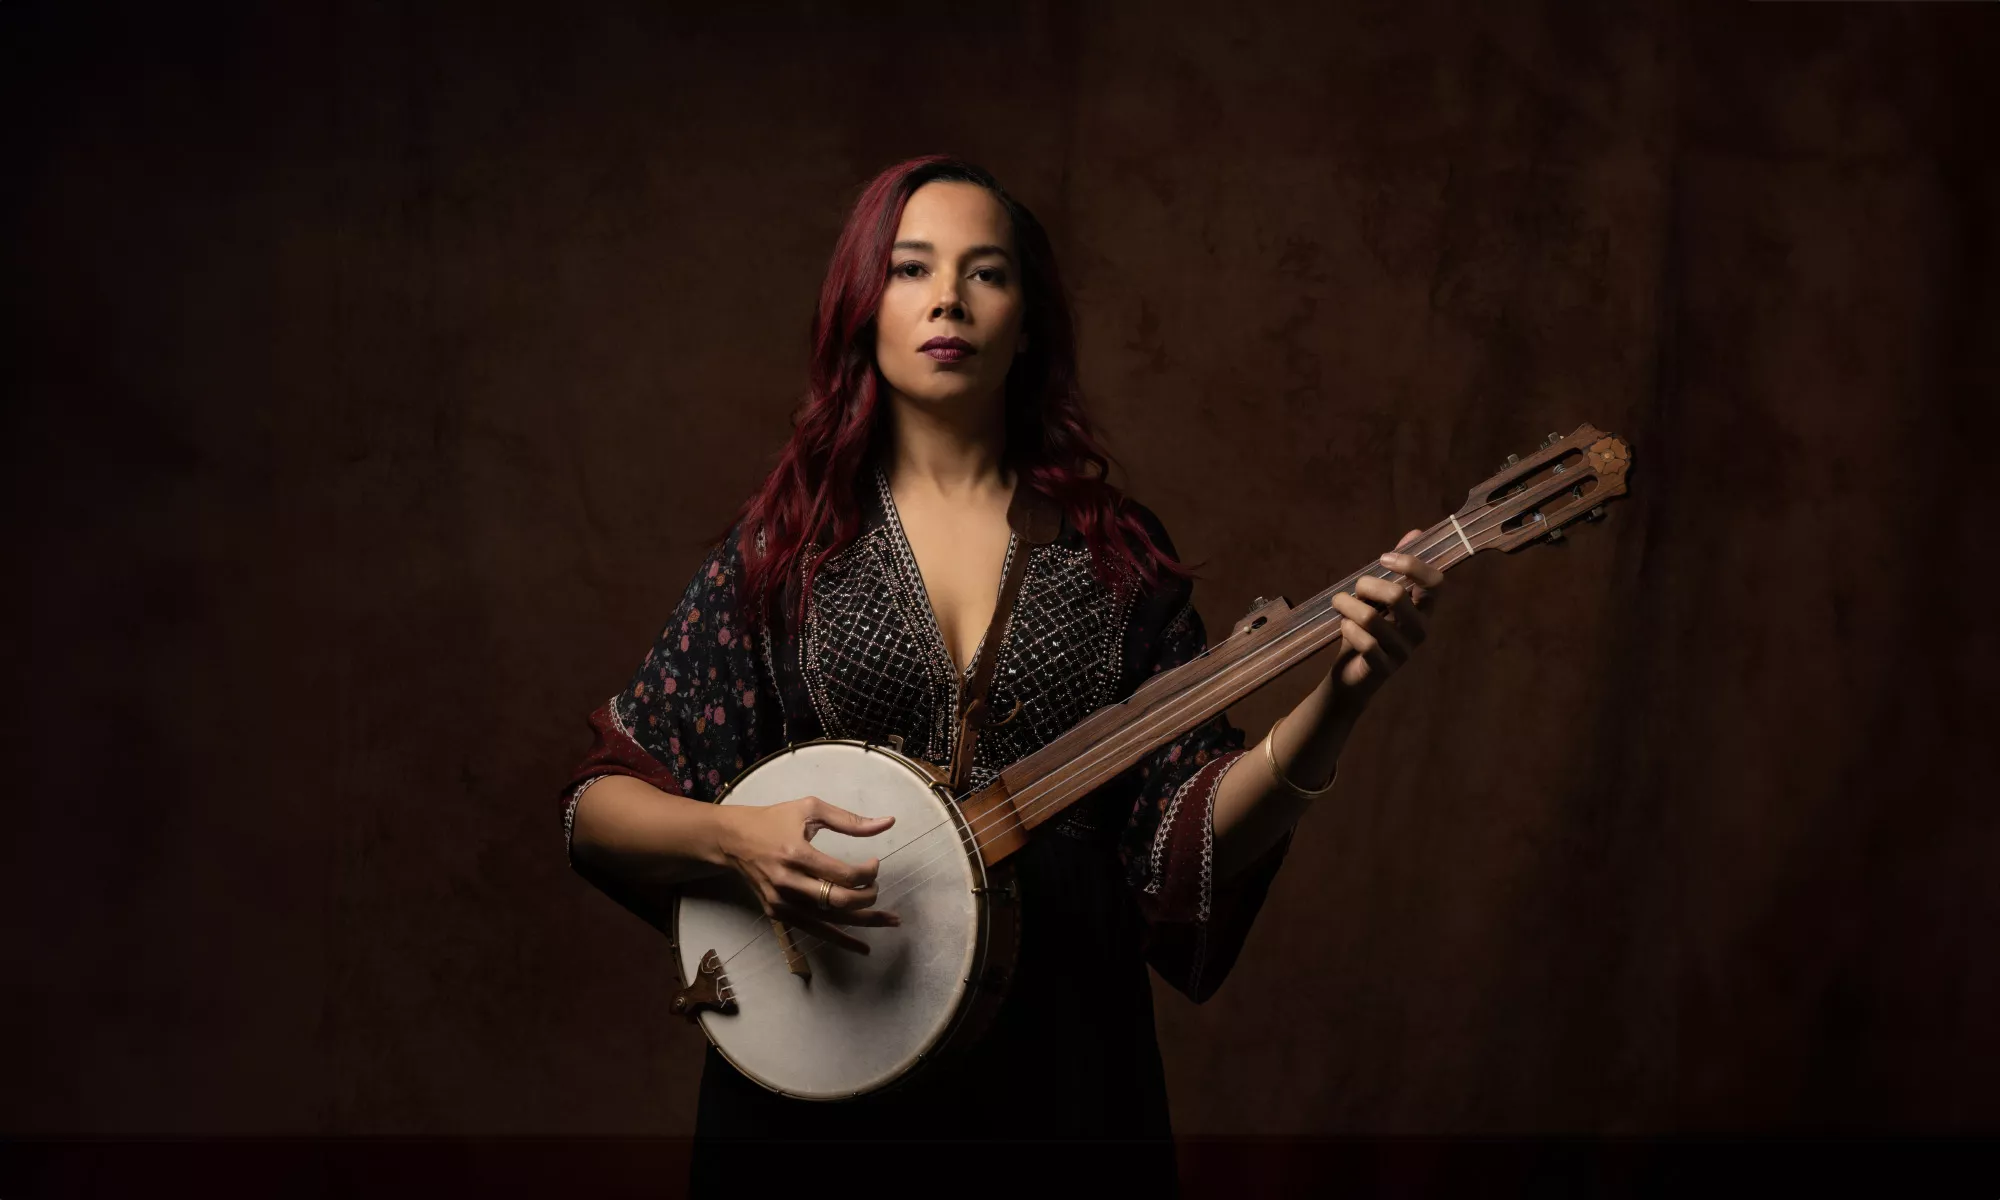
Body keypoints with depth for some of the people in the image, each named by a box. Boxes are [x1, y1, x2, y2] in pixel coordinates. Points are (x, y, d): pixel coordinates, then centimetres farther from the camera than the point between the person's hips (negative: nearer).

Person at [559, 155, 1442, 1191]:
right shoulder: (784, 546, -1)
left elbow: (1194, 830, -3)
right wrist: (734, 837, -21)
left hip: (1059, 1048, 1)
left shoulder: (1116, 552, 3)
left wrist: (1335, 704, -18)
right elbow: (598, 806, -2)